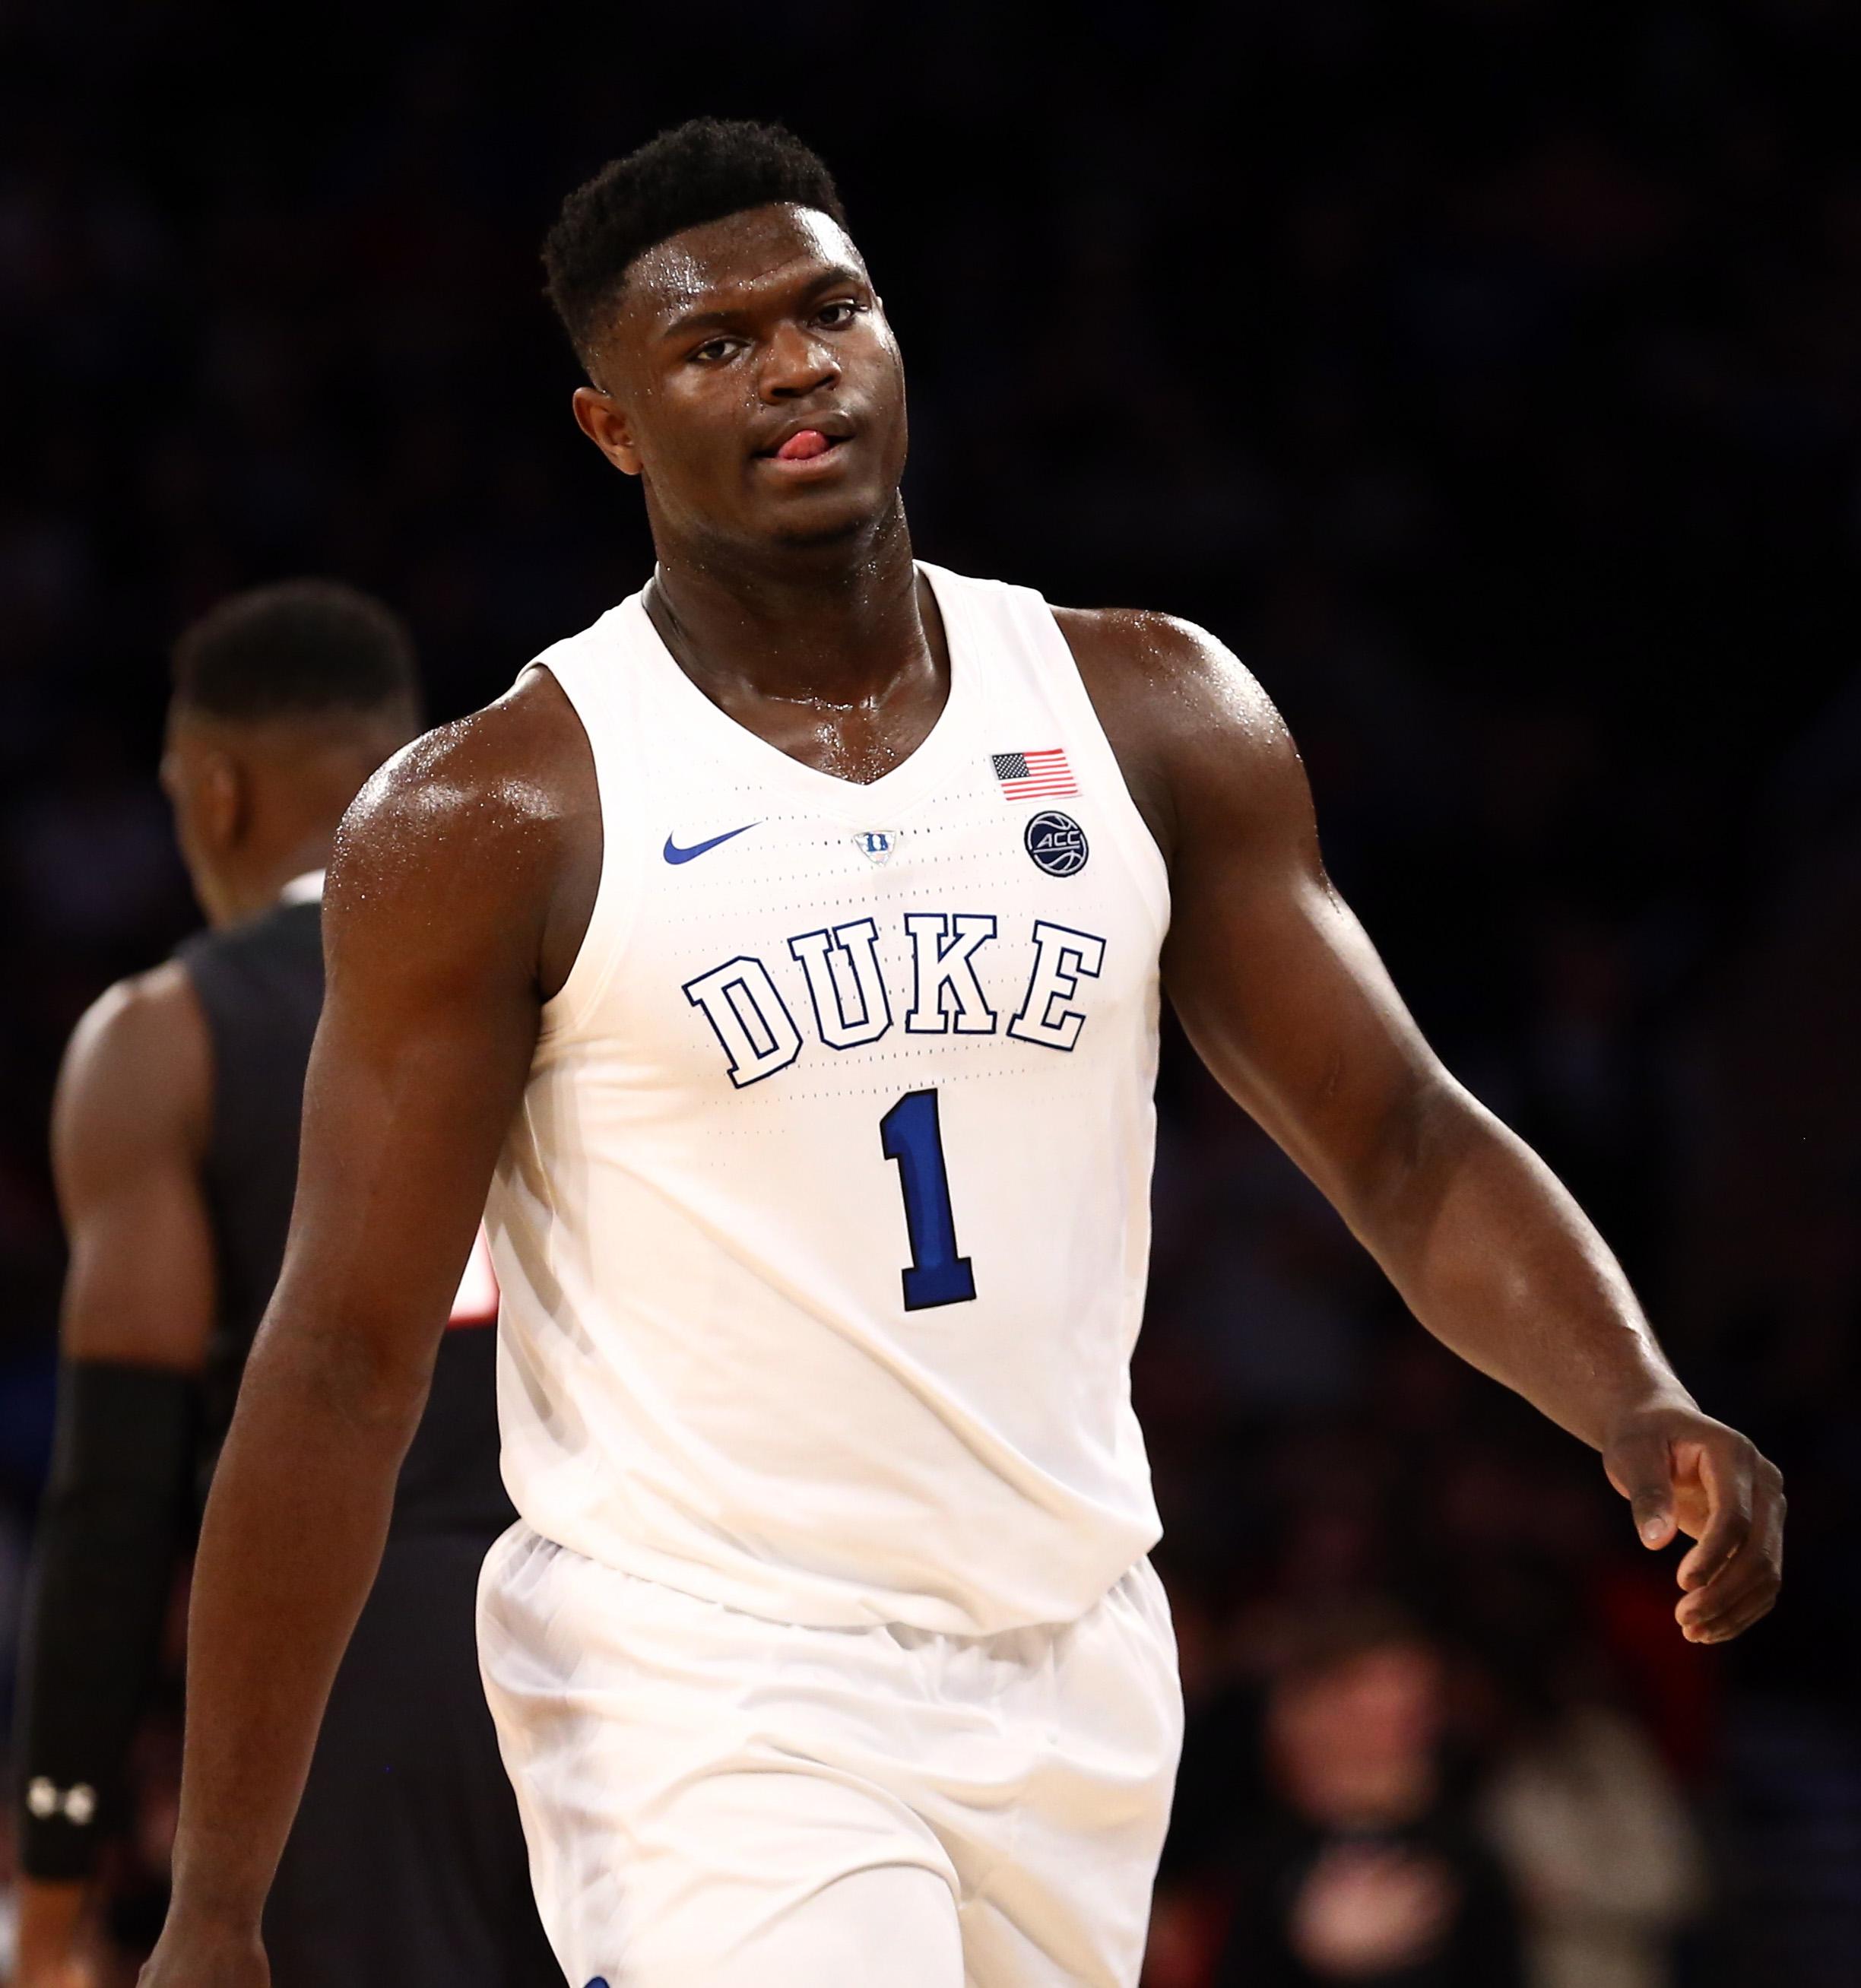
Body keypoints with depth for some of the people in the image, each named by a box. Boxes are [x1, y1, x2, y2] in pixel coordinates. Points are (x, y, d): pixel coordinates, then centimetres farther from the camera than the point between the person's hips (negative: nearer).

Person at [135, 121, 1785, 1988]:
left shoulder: (1149, 715, 4)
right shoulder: (491, 819, -8)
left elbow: (1402, 1140, 5)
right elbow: (342, 1364, -8)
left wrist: (1636, 1409, -15)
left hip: (1075, 1679, 5)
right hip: (705, 1694, -5)